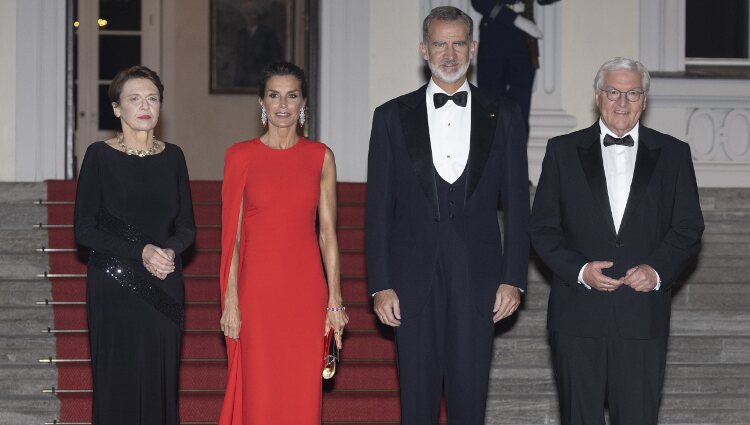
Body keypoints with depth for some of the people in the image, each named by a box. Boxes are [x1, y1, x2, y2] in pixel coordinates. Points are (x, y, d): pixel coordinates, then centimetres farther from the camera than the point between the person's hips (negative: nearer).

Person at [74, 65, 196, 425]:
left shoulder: (172, 156, 8)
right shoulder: (99, 156, -2)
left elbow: (187, 226, 11)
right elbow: (84, 230, -6)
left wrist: (170, 250, -11)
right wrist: (141, 252, -16)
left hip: (164, 287, 3)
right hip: (114, 287, -3)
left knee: (160, 383, 2)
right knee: (118, 385, -3)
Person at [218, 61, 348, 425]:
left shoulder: (320, 157, 6)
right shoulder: (241, 156, 1)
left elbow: (328, 230, 6)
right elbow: (231, 235, 0)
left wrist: (334, 299, 1)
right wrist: (230, 301, -5)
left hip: (306, 289, 2)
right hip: (256, 289, -2)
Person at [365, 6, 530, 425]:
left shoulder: (503, 116, 7)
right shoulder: (393, 116, 6)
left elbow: (517, 203, 6)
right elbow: (379, 207, 4)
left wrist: (513, 278, -2)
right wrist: (381, 284, -3)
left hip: (478, 279, 0)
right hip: (414, 278, 0)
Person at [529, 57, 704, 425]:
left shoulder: (673, 154, 9)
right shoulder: (563, 151, 8)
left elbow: (688, 228, 6)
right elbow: (542, 228, 5)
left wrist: (658, 270, -12)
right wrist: (580, 270, -11)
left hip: (643, 312, 0)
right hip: (578, 315, 0)